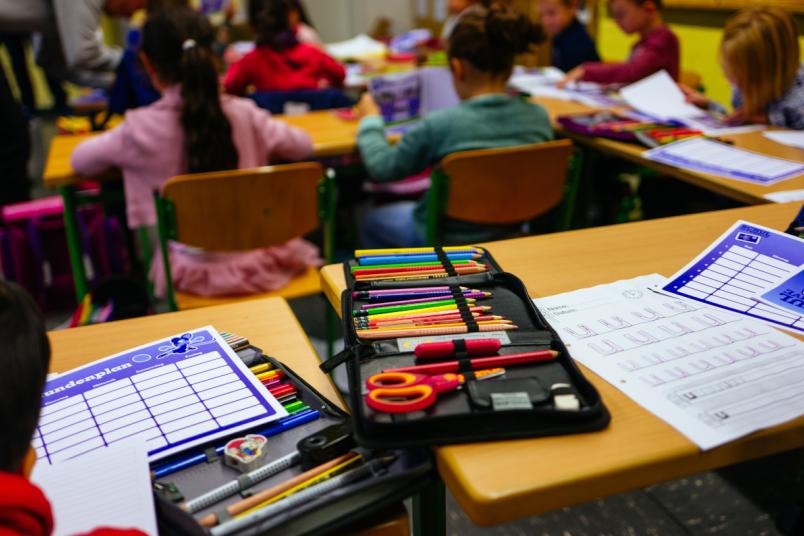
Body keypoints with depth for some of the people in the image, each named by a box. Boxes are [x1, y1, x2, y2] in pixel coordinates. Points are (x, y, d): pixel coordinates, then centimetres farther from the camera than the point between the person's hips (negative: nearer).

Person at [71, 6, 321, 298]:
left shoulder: (142, 127, -11)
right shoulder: (243, 114, -8)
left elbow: (80, 161, 5)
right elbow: (303, 145, 7)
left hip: (196, 273, 0)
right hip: (259, 262, 1)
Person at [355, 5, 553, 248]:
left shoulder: (439, 125, -29)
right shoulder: (539, 117, -15)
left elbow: (382, 168, -13)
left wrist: (370, 120, 6)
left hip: (452, 238, -5)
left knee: (372, 220, 26)